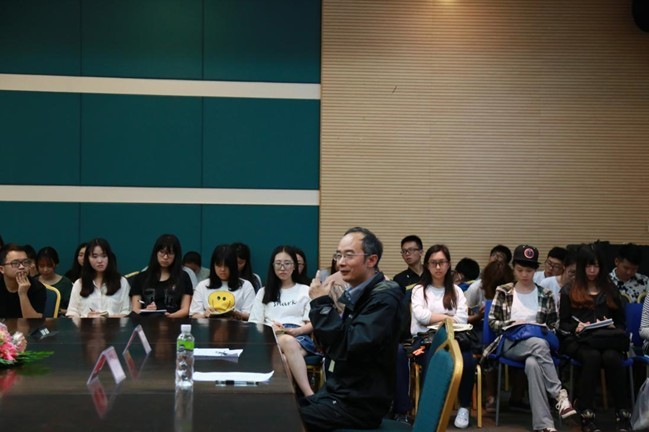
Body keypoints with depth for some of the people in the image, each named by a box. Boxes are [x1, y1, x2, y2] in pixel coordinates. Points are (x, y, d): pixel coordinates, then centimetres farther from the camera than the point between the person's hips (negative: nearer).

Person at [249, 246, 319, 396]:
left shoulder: (305, 291, 20)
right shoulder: (264, 292, 26)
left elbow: (312, 323, 10)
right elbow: (254, 323, 16)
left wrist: (295, 331, -11)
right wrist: (271, 328, -7)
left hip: (299, 337, 0)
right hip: (271, 337, 0)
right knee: (287, 342, -41)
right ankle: (310, 395, -54)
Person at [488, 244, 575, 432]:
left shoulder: (545, 295, 14)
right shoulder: (503, 292, 10)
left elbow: (554, 325, 14)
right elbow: (492, 321, 8)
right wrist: (512, 324, -10)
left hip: (538, 343, 1)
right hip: (511, 343, -1)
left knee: (533, 364, -39)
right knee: (540, 345, -38)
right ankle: (560, 395, -40)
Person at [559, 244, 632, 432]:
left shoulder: (610, 290, 21)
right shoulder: (569, 291, 15)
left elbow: (621, 323, 18)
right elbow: (563, 323, 10)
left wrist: (613, 329, -5)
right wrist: (576, 328, -12)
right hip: (578, 341, -1)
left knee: (611, 357, -34)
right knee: (592, 356, -36)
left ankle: (624, 416, -32)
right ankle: (587, 416, -33)